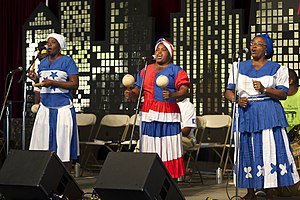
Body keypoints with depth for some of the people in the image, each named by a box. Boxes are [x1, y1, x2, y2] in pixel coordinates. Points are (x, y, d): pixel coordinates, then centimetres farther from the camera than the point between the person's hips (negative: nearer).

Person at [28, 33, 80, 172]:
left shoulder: (67, 61, -3)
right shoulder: (43, 63, 16)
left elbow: (75, 84, -10)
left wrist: (53, 83, -17)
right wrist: (36, 79, 4)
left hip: (63, 108, -6)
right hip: (45, 108, 6)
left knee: (63, 144, -5)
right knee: (43, 144, 1)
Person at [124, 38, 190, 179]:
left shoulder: (176, 71, 6)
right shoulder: (145, 70, 20)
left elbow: (184, 91, -7)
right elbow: (137, 90, 17)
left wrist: (172, 95, -27)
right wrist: (130, 94, -5)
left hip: (168, 115, -4)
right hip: (148, 115, 4)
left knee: (168, 150, -8)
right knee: (149, 151, 0)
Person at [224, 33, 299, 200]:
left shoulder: (277, 69, 8)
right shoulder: (239, 67, 16)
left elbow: (283, 94, 0)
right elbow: (228, 92, 12)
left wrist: (264, 89, -16)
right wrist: (237, 100, -9)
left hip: (268, 114, -2)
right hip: (245, 114, 3)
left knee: (268, 150, -9)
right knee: (247, 151, 1)